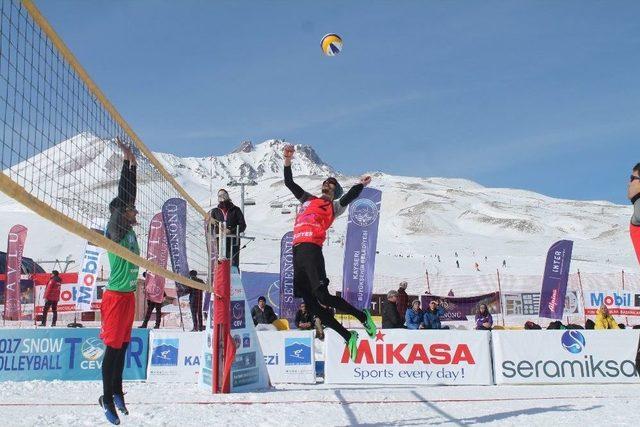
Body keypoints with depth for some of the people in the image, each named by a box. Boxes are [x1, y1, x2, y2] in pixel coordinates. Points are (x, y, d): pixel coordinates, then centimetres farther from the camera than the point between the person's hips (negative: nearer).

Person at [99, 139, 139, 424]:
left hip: (128, 295, 8)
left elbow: (129, 194, 12)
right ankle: (107, 398, 8)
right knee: (113, 347, -1)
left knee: (122, 346, 15)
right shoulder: (115, 229, -11)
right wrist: (128, 162, -16)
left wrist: (133, 165, 14)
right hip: (116, 296, -8)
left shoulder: (128, 231, 10)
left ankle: (117, 392, 27)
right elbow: (122, 197, -18)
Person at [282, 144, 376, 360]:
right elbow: (289, 183, 30)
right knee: (311, 304, 0)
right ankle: (348, 336, 8)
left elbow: (348, 197, -5)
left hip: (312, 249, -6)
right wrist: (287, 162, 21)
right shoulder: (308, 200, 29)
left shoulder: (334, 206, 14)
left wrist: (360, 185, -21)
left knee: (323, 297, -17)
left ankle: (362, 316, 3)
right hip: (297, 251, 6)